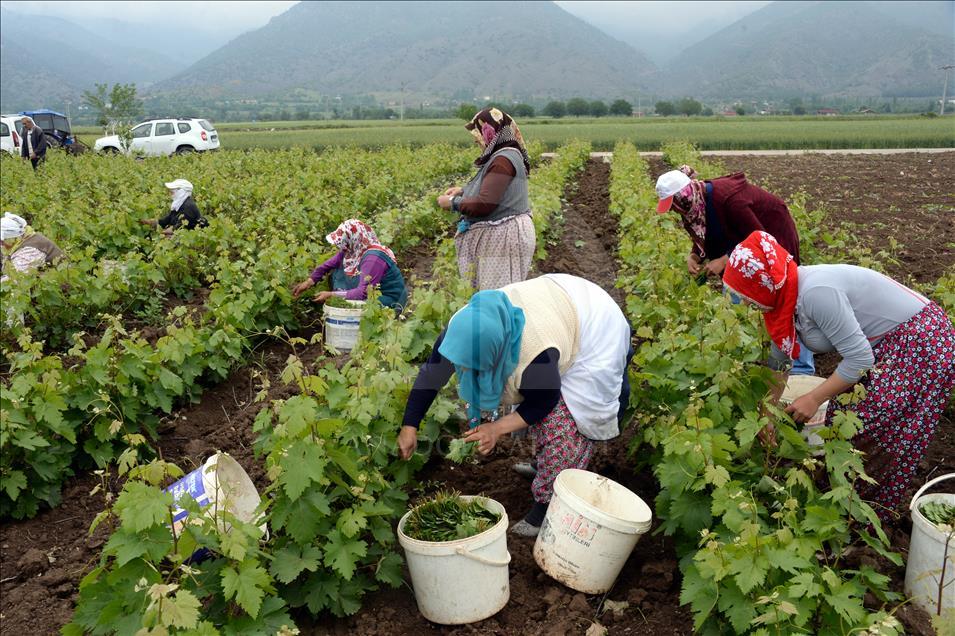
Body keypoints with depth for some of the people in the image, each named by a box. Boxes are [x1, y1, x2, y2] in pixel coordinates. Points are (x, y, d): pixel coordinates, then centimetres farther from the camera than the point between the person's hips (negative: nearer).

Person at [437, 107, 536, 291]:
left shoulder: (503, 160, -20)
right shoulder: (506, 154, 12)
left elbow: (485, 205, -23)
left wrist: (453, 203, -9)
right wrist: (463, 191, 13)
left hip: (504, 237, -10)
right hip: (500, 234, 10)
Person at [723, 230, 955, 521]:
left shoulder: (816, 292, -31)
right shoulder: (786, 296, -3)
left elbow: (860, 359, -26)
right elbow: (779, 359, 8)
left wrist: (814, 399, -17)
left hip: (921, 342, -8)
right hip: (885, 344, 8)